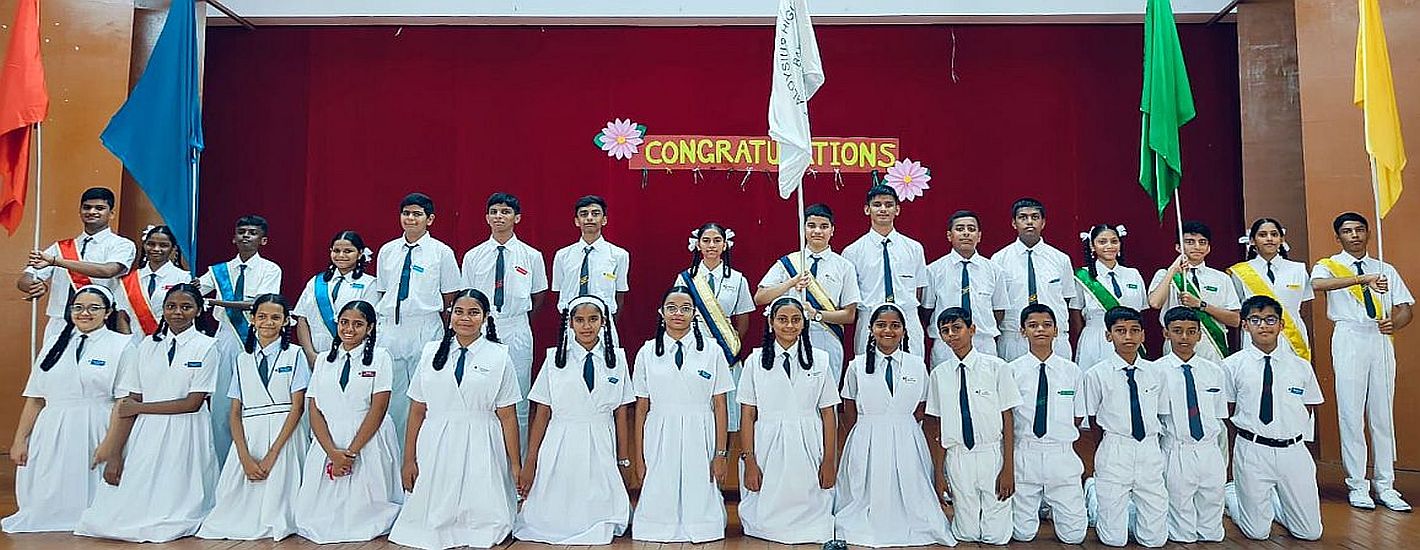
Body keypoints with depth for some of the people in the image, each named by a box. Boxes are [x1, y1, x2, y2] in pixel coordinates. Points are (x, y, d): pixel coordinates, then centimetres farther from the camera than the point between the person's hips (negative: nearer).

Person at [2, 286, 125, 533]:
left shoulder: (121, 346, -1)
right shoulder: (54, 346, 15)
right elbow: (35, 399, 14)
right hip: (52, 436, 5)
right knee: (47, 501, 6)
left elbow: (125, 403, -8)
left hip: (95, 434, -5)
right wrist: (20, 440, 7)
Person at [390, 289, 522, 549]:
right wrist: (409, 459, 2)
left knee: (480, 515, -3)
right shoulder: (431, 352, 7)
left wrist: (515, 464, -3)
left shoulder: (499, 356, 1)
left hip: (480, 447, -2)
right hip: (436, 448, 2)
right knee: (433, 516, 2)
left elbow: (507, 415, 0)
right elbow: (417, 410, 6)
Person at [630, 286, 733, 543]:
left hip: (699, 439, -1)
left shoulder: (712, 351, 3)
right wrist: (638, 458, 4)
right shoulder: (647, 353, 6)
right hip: (660, 439, 1)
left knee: (699, 499, 2)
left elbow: (720, 406, 2)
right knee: (659, 500, 3)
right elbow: (641, 408, 6)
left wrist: (721, 454, -2)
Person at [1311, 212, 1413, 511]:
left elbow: (1405, 309, 13)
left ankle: (1385, 486, 14)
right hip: (1349, 339, -3)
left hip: (1381, 340, 4)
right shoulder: (1328, 265, 4)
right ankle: (1357, 486, 5)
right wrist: (1362, 279, -33)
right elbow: (1318, 284, -21)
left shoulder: (1385, 270, 16)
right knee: (1351, 414, -2)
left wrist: (1395, 323, -10)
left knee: (1383, 413, 6)